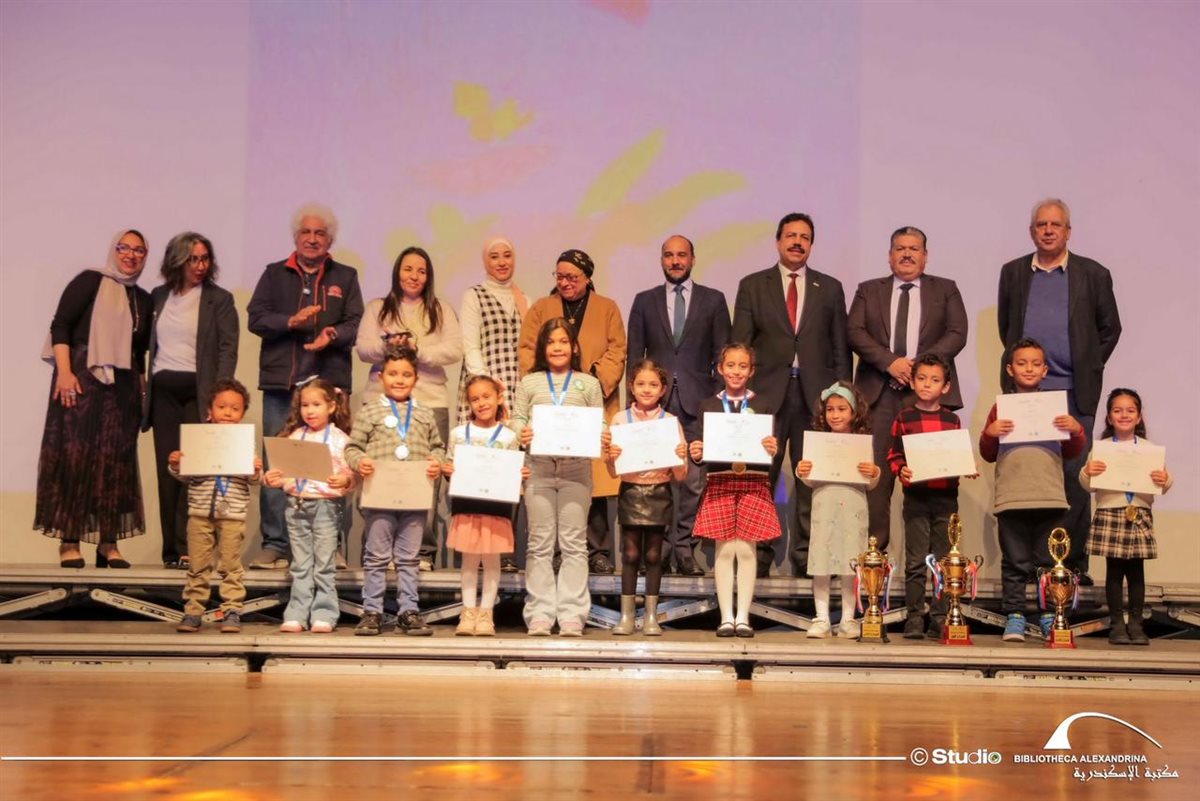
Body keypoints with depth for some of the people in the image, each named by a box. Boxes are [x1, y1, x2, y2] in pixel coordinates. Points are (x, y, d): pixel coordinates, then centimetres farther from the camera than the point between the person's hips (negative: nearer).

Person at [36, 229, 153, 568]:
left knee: (115, 461, 4)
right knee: (75, 455, -5)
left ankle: (108, 543, 8)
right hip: (82, 380, -5)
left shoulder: (143, 298, 16)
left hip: (123, 387, 5)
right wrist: (64, 372, -16)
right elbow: (60, 326, -7)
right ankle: (69, 541, -2)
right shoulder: (90, 281, 0)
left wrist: (141, 390, 15)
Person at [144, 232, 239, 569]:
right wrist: (144, 387, 6)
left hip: (198, 390, -3)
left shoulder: (219, 299, 3)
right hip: (163, 391, 4)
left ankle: (186, 548, -9)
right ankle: (171, 549, 6)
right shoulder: (158, 297, 13)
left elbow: (228, 349, -4)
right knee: (167, 467, 2)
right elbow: (148, 344, 15)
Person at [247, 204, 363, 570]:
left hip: (329, 381, 0)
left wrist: (333, 335, -15)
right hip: (281, 381, 1)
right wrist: (292, 321, -12)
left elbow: (356, 324, 5)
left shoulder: (345, 277, 15)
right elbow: (256, 318, 4)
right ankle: (274, 544, 6)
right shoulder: (275, 274, 15)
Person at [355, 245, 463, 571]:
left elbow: (454, 350, 0)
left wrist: (418, 349, -14)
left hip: (430, 402, 0)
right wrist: (387, 347, -18)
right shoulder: (377, 308, 14)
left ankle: (423, 550, 3)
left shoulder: (441, 311, 13)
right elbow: (363, 348, 3)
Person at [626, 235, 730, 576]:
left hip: (697, 401, 0)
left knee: (694, 480, -3)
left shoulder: (713, 300, 10)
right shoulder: (645, 301, 13)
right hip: (656, 401, 1)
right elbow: (634, 354, 12)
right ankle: (660, 548, 4)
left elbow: (722, 354, 8)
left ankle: (684, 549, 3)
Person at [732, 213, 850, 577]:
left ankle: (806, 554, 9)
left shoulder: (830, 288, 13)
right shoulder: (752, 286, 9)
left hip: (815, 394, 1)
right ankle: (758, 554, 5)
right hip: (767, 393, -1)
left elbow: (840, 348, 11)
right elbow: (740, 344, 5)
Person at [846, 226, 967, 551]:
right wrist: (890, 362, -10)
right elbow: (854, 331, 4)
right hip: (879, 392, 1)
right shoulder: (868, 290, 17)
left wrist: (920, 363, -11)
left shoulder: (946, 290, 16)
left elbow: (957, 333, 4)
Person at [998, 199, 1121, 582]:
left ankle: (1075, 562, 6)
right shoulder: (1013, 273, 11)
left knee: (1074, 479, -1)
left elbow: (1109, 328, 11)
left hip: (1074, 392, -1)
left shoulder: (1093, 274, 6)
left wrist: (1089, 369, 6)